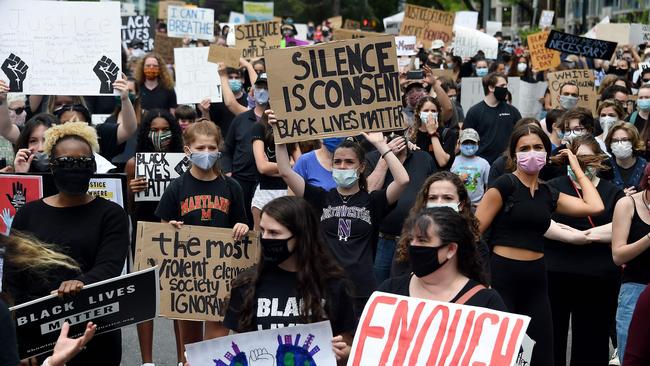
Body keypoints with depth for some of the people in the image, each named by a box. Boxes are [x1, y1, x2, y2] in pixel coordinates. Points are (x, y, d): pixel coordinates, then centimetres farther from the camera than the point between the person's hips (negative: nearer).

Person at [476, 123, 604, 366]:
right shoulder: (504, 185, -5)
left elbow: (595, 207, 2)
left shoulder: (549, 194, 13)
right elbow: (474, 231, -7)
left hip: (536, 277, 6)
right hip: (503, 273, -6)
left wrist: (577, 169, 13)